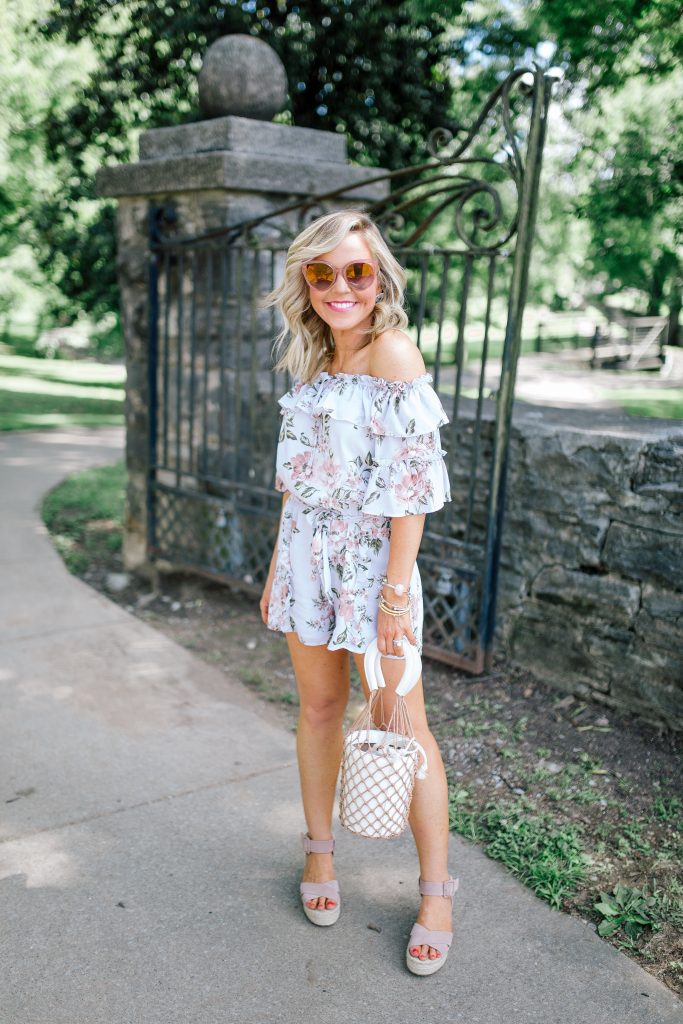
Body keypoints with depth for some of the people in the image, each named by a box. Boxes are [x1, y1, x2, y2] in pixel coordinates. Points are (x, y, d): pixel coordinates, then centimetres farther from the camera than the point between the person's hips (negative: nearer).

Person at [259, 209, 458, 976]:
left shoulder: (394, 354, -12)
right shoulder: (313, 363, 9)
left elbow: (412, 480, -16)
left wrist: (395, 589, -18)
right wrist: (277, 568, 14)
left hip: (372, 559, -6)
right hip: (307, 558, 6)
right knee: (318, 708, 15)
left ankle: (435, 889, 19)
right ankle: (319, 850, 34)